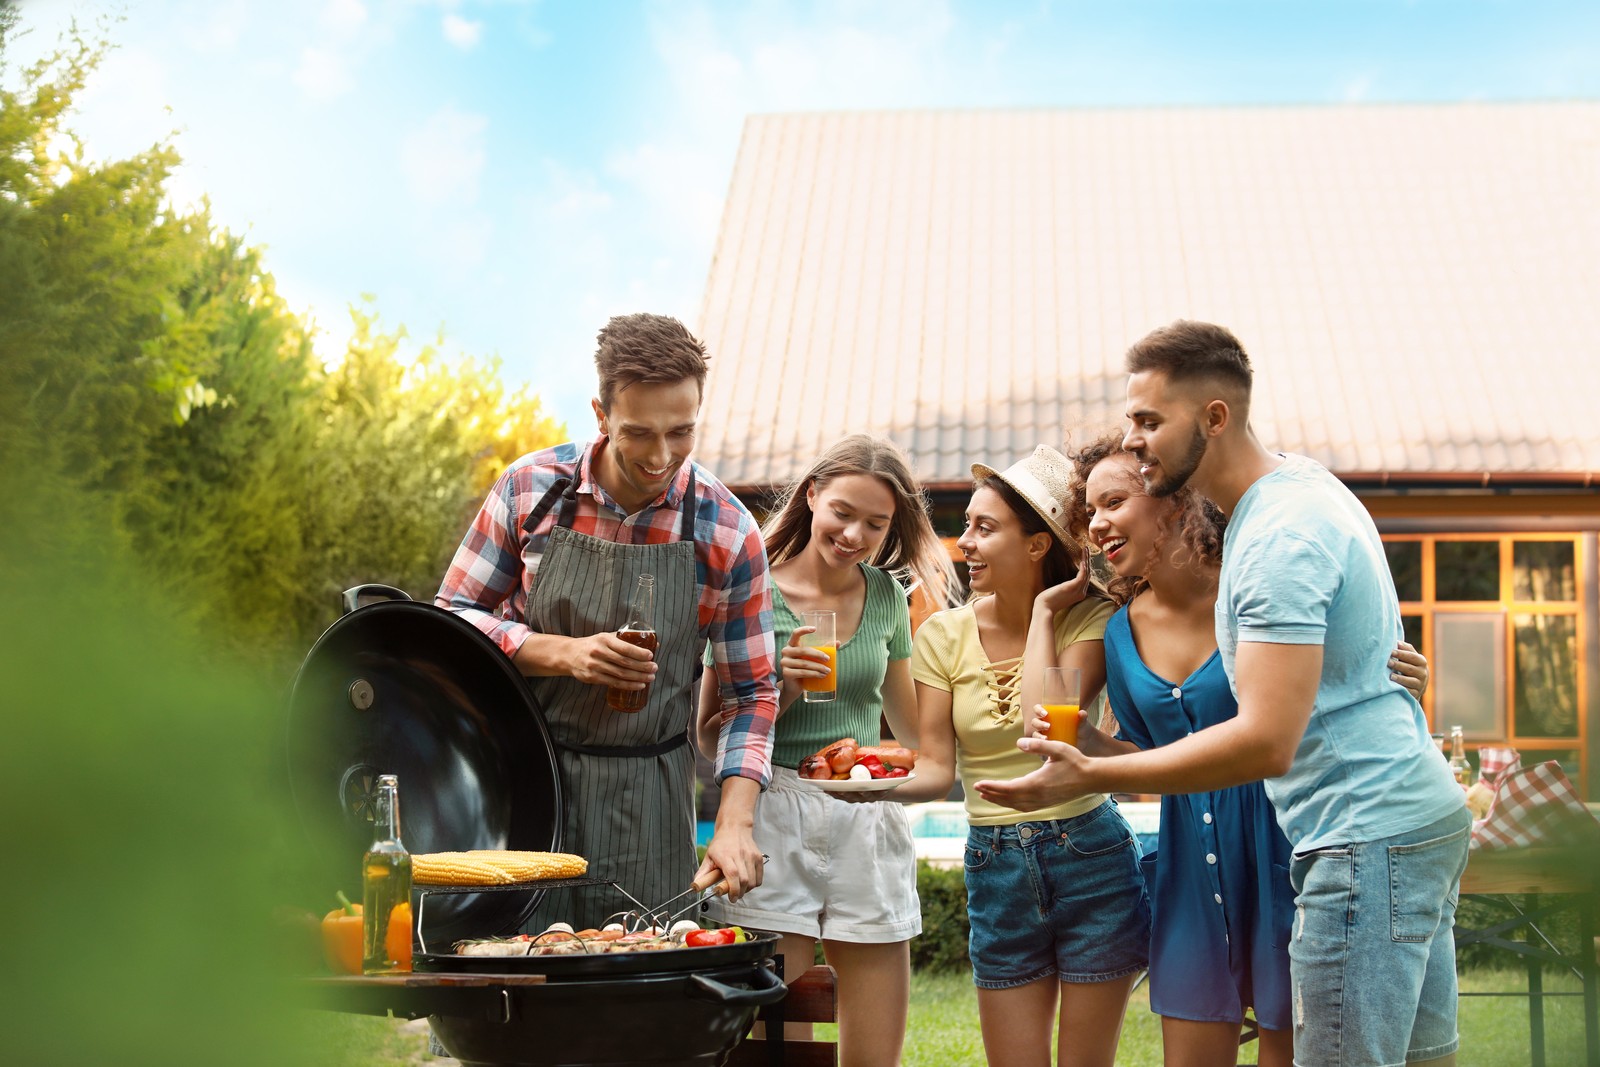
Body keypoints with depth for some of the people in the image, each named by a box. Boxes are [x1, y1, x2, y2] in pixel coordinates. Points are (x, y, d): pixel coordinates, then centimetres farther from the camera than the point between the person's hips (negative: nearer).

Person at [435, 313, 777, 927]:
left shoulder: (728, 531, -5)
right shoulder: (531, 487, -5)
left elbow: (749, 691, 1)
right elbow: (453, 618, 1)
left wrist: (734, 825, -11)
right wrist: (564, 653, -15)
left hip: (649, 800, 0)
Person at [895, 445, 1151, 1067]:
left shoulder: (1090, 619, -6)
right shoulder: (944, 635, 2)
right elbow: (937, 769, -3)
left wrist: (1043, 610, -14)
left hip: (1090, 857, -3)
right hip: (996, 868, 3)